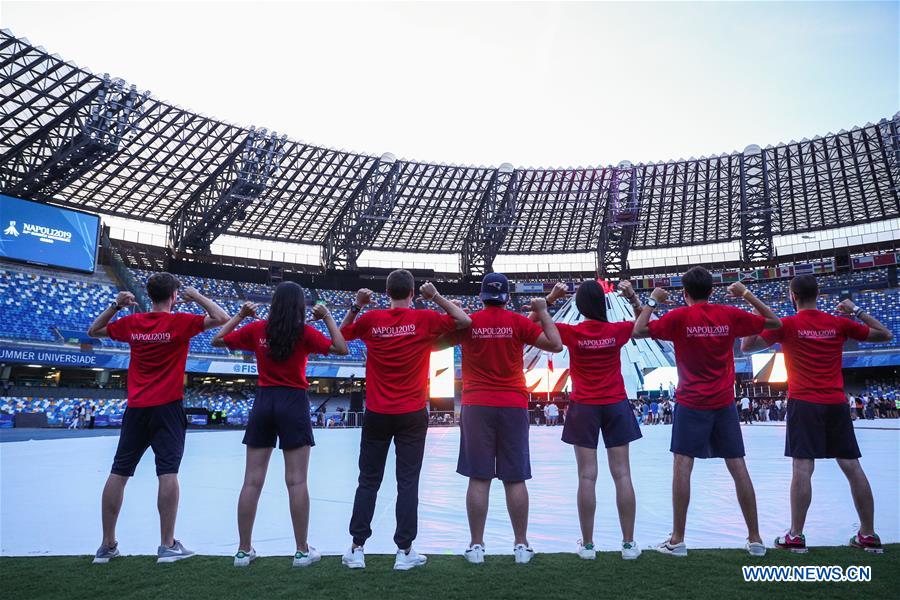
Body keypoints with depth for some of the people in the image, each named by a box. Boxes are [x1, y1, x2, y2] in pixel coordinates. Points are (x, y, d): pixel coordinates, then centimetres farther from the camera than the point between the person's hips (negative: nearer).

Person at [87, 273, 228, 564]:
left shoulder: (131, 322, 5)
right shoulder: (179, 322, -8)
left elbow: (93, 330, 21)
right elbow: (222, 319, -10)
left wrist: (116, 305, 13)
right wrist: (197, 296, -2)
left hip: (136, 408, 5)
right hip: (167, 407, -4)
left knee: (119, 473, 9)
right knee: (168, 472, -4)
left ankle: (107, 545, 16)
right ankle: (167, 545, -1)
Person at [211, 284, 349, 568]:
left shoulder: (257, 329, 3)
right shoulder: (304, 332, -6)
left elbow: (217, 340, 12)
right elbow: (341, 349, -9)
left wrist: (240, 315, 17)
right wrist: (327, 318, -1)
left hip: (263, 402, 4)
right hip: (294, 403, -3)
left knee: (252, 481, 7)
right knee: (296, 481, 0)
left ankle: (244, 550, 14)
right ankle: (302, 551, 7)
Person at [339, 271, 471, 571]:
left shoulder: (370, 319, -2)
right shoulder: (424, 319, -7)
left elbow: (340, 334, 16)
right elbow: (465, 321, 4)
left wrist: (356, 306, 11)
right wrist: (436, 297, 3)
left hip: (376, 414, 2)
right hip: (412, 415, -1)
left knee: (368, 482, 11)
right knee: (408, 483, 5)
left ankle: (357, 549, 16)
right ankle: (404, 551, 10)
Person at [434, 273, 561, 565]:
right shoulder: (518, 322, -3)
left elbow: (436, 344, 12)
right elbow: (555, 344, -1)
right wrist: (543, 313, 10)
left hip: (477, 407, 0)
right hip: (513, 406, 0)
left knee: (479, 478, 3)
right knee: (515, 479, 6)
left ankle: (476, 546, 9)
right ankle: (521, 545, 13)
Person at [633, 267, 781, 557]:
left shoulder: (680, 316, -7)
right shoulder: (730, 315, 1)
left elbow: (638, 331, -7)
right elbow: (774, 322, 12)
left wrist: (653, 301, 4)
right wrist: (746, 294, 16)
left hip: (691, 403, -3)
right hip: (724, 403, 3)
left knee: (682, 466, 0)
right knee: (738, 468, 8)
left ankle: (678, 540, 3)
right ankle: (755, 539, 15)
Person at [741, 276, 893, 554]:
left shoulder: (787, 325, -4)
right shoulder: (839, 323, 6)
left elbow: (746, 346, -1)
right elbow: (885, 335, 17)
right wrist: (857, 311, 20)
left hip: (803, 404, -4)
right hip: (836, 404, 4)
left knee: (802, 468, -5)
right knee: (853, 468, 8)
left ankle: (796, 536, -2)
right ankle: (869, 535, 16)